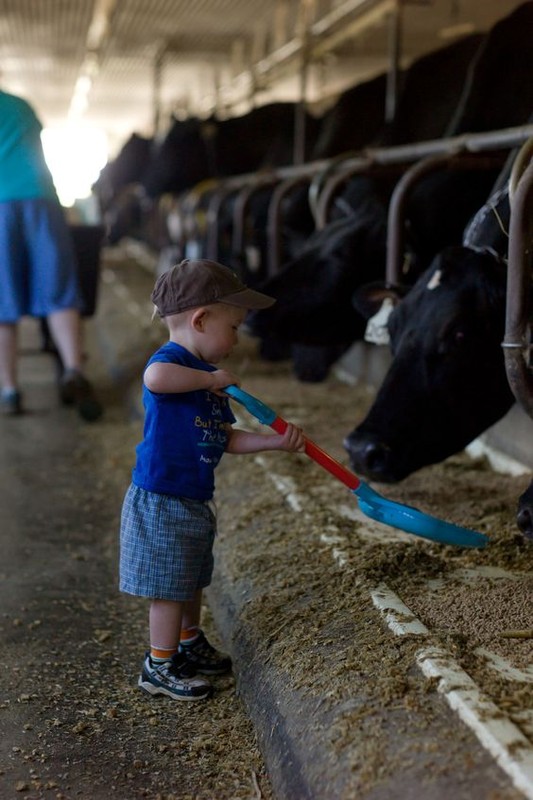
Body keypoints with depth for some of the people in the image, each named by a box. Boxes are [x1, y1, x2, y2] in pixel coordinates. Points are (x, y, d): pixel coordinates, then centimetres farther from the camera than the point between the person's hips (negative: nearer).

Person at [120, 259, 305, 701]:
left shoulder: (208, 377, 13)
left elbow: (228, 438, 14)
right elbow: (155, 378, -45)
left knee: (191, 580, 24)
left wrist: (276, 441, 4)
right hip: (161, 502, -10)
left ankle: (190, 646, 42)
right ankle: (160, 667, 16)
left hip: (194, 501, 10)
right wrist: (209, 378, -31)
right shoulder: (171, 361, -18)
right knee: (170, 586, 1)